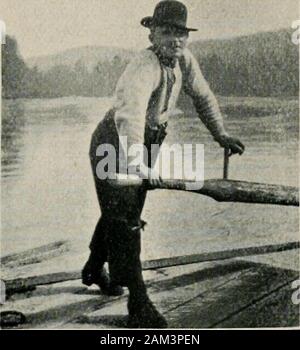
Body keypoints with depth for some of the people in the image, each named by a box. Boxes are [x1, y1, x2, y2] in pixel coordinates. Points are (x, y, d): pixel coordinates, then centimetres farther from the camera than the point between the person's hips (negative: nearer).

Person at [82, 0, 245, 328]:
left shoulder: (184, 60, -4)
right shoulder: (144, 66, -30)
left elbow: (202, 96, 13)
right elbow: (130, 112, -48)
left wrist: (221, 135, 12)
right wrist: (138, 164, -60)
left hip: (146, 144, 9)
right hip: (114, 144, -8)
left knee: (122, 212, 20)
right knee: (124, 221, -10)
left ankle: (94, 270, 42)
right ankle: (139, 308, -6)